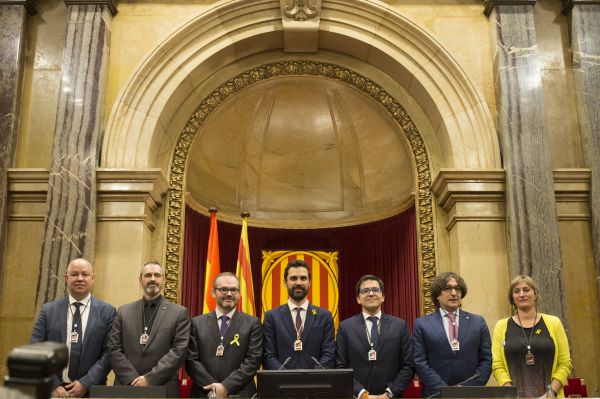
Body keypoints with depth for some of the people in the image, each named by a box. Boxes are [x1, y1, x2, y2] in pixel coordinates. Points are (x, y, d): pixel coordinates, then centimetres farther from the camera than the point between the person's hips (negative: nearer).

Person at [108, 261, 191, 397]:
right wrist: (133, 380, -11)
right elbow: (114, 349, 2)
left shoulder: (180, 313, 1)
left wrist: (149, 379, -15)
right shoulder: (124, 312, 8)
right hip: (126, 387, 2)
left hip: (163, 389, -2)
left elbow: (179, 350, -7)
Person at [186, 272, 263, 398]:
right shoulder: (197, 323, 2)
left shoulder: (253, 323, -1)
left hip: (241, 394, -1)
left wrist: (226, 387, -16)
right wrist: (214, 387, -13)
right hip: (205, 393, 1)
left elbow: (253, 360, -8)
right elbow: (191, 360, -3)